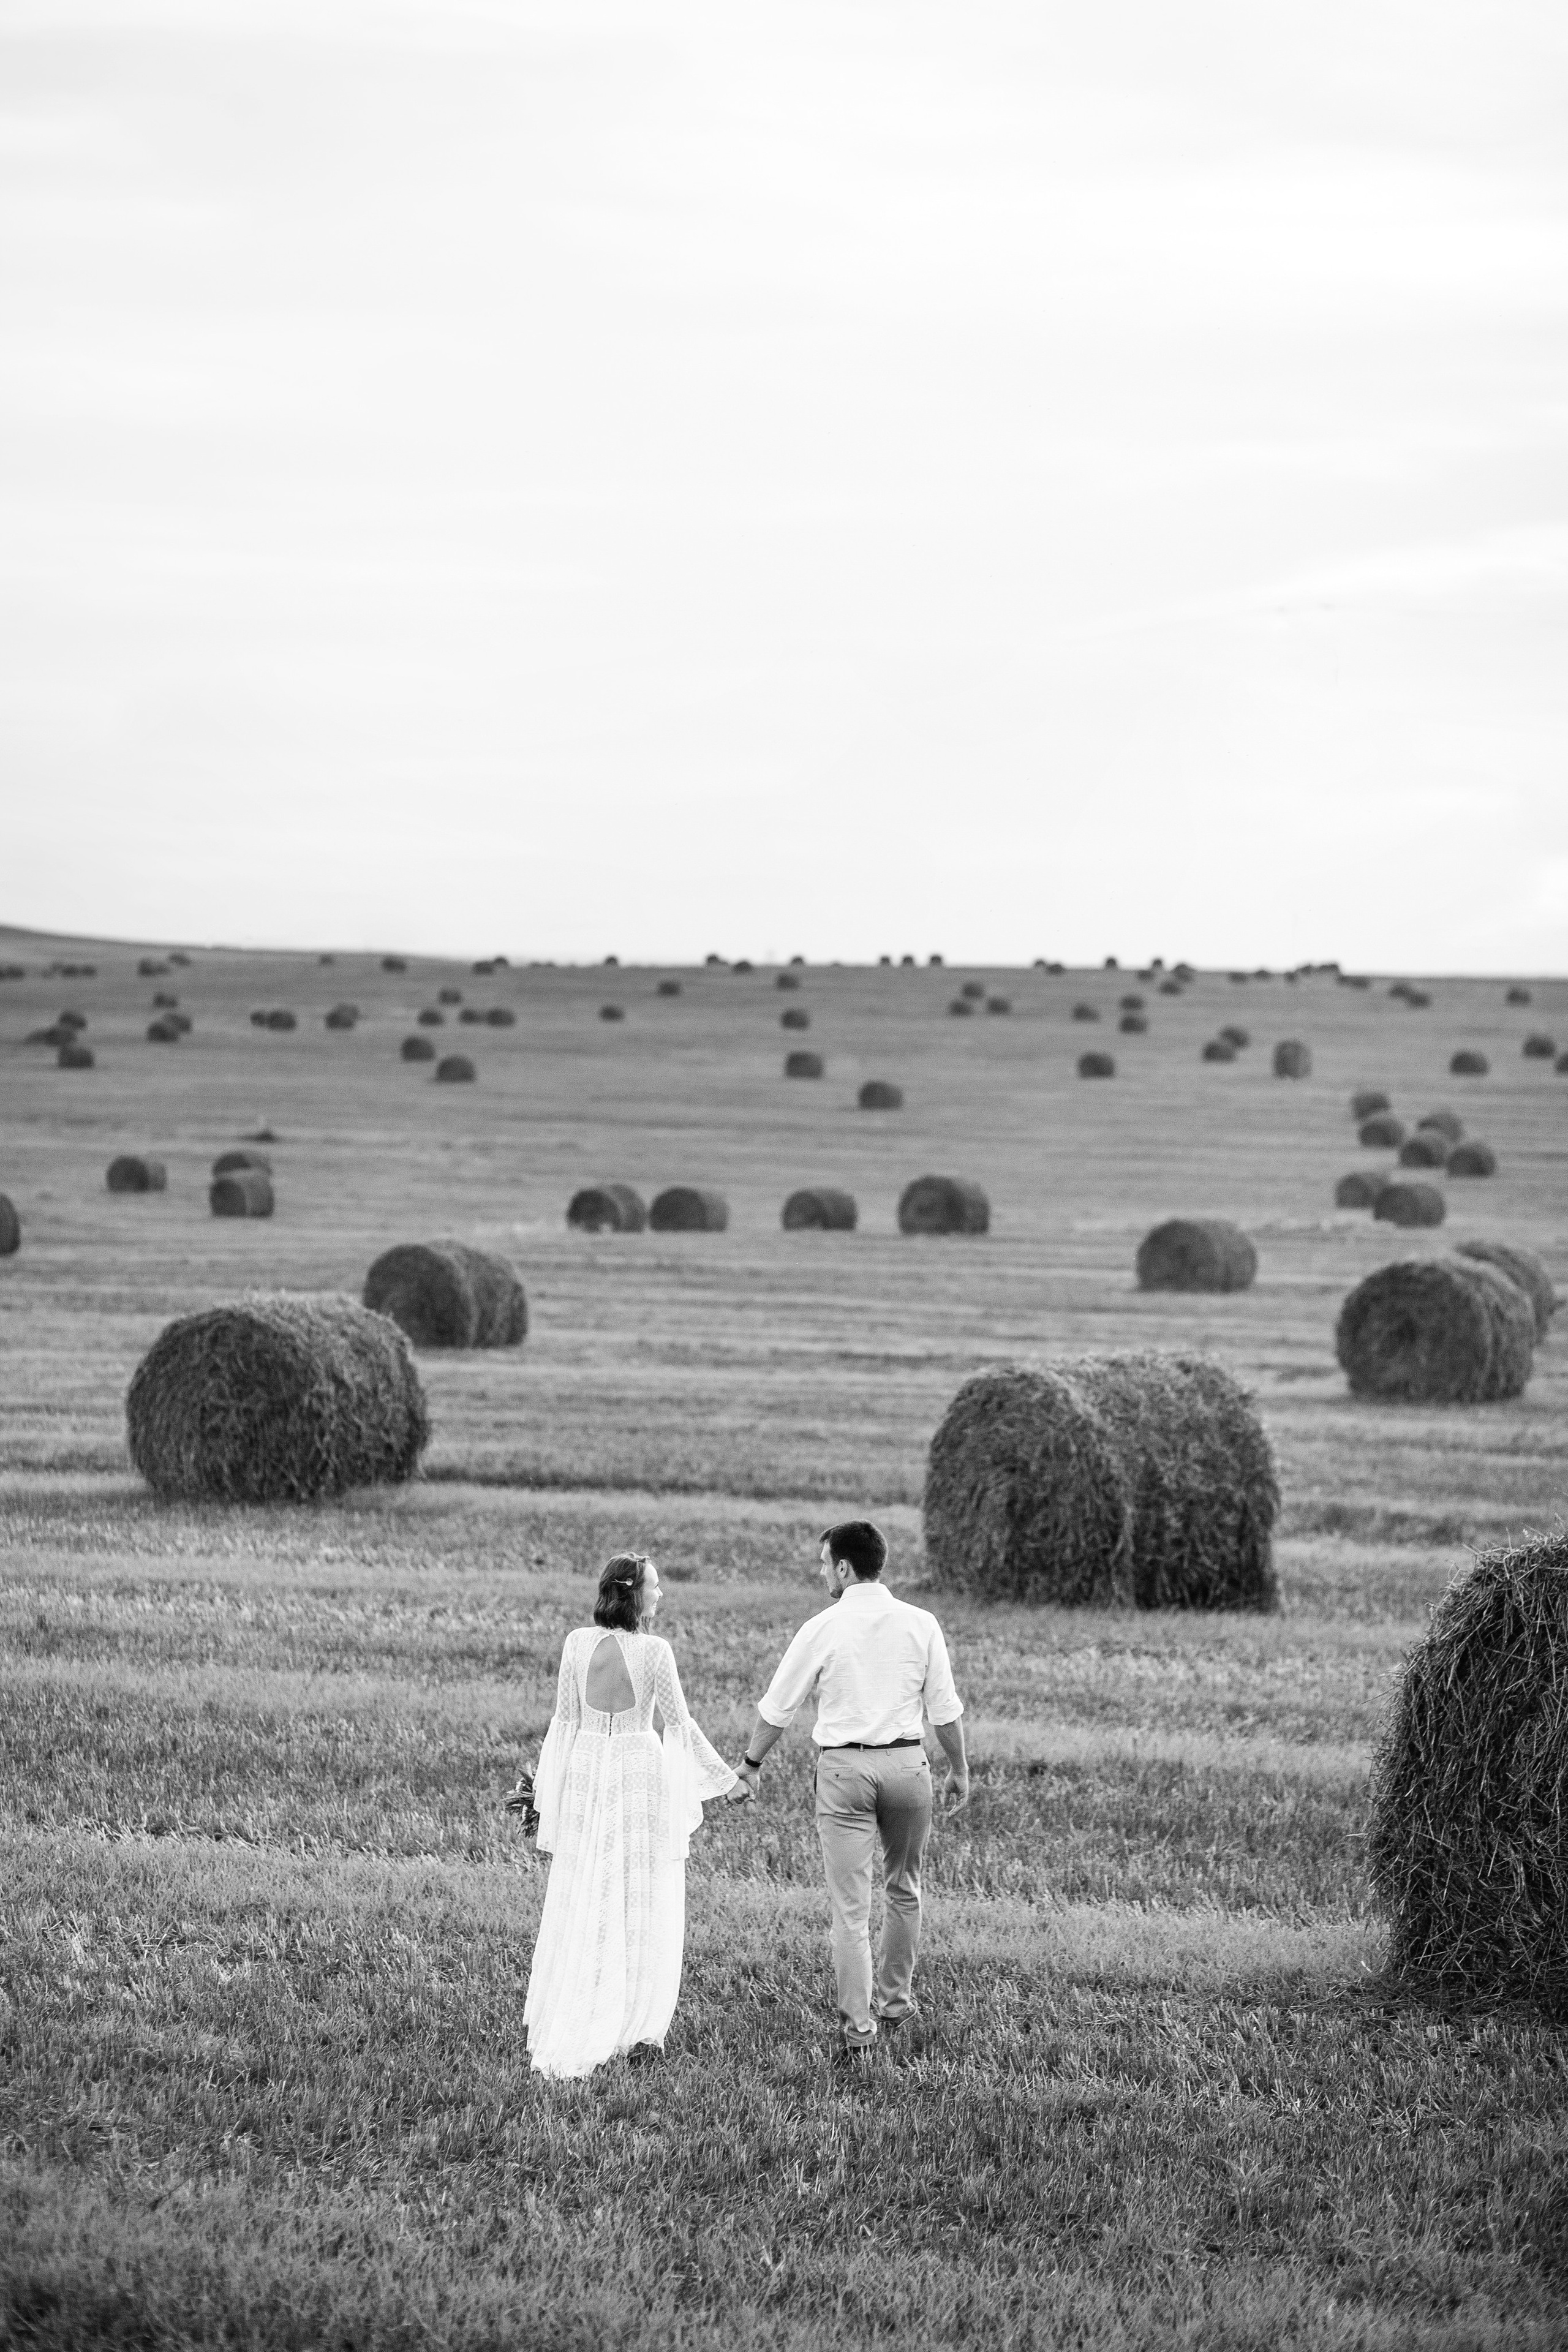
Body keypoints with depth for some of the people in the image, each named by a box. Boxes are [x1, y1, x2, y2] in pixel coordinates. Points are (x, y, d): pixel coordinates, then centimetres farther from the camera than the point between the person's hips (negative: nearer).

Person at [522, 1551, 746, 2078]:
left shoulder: (577, 1643, -3)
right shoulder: (654, 1652, -13)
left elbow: (564, 1721, 3)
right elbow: (680, 1725, -5)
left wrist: (548, 1791, 13)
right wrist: (727, 1781, 7)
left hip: (585, 1775, 3)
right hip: (640, 1773, -3)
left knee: (581, 1909, 11)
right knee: (644, 1911, 7)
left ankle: (558, 2034, 14)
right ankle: (640, 2030, 7)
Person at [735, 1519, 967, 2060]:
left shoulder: (823, 1629, -4)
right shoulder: (920, 1625, 0)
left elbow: (777, 1707, 4)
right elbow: (945, 1710, 3)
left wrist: (751, 1763, 19)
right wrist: (959, 1769, 17)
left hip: (843, 1767, -2)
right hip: (906, 1762, 2)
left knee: (849, 1905, 0)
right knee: (903, 1890, 22)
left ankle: (857, 2027, -3)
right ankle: (894, 2002, 30)